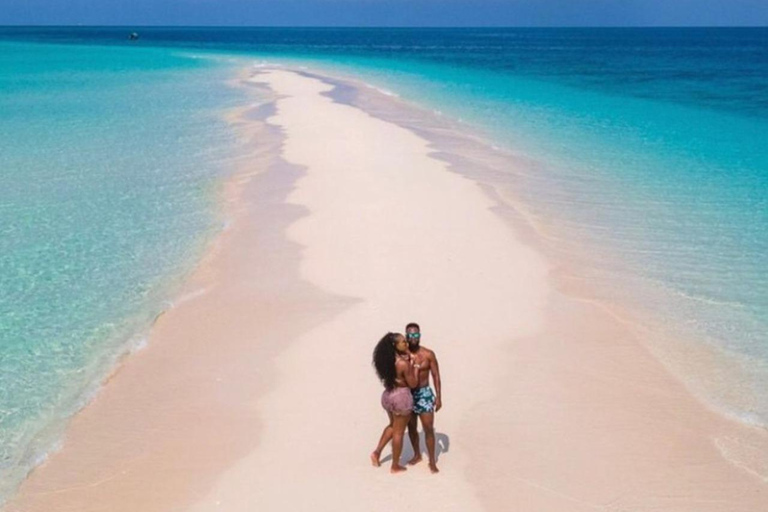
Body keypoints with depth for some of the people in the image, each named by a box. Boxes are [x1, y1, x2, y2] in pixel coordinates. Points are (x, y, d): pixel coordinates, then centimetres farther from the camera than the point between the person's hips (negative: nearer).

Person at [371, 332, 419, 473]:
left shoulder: (388, 360, -1)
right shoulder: (403, 363, -24)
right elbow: (413, 384, -15)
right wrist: (415, 366, -7)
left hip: (388, 395, 7)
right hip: (401, 397, -7)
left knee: (393, 425, 31)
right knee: (399, 432, 8)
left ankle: (377, 452, 28)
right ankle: (395, 466, 20)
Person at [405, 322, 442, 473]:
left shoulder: (428, 354, -9)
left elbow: (436, 376, -4)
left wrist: (438, 397, -7)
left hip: (424, 394, -2)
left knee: (428, 429, -4)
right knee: (411, 428, 13)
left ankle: (432, 461, 6)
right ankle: (417, 455, 33)